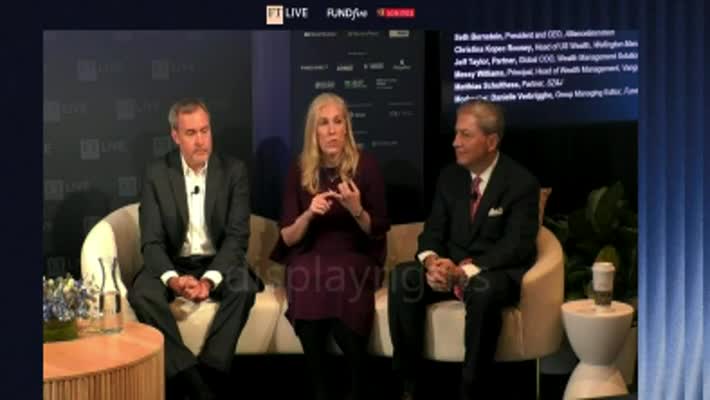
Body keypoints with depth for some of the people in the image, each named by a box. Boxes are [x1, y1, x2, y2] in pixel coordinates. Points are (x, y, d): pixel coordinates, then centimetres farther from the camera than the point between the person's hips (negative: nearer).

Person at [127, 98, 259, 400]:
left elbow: (237, 236, -9)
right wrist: (173, 279, -28)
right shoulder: (157, 174, -3)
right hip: (172, 265, 0)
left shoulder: (234, 171, -3)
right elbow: (152, 241, -7)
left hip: (219, 263, 0)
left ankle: (208, 373, -29)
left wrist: (210, 279, -26)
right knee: (142, 294, -31)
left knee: (245, 288, -33)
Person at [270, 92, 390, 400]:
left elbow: (379, 232, 2)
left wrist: (357, 210, -18)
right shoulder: (300, 170, 3)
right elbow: (287, 239, 3)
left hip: (354, 259, -1)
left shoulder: (365, 166, 0)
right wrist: (309, 214, -17)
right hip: (309, 259, 1)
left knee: (345, 324, -32)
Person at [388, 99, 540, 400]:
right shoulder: (449, 176, 7)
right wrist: (431, 261, -20)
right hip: (450, 268, 5)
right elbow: (434, 231, 6)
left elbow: (517, 246, -18)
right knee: (403, 276, -23)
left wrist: (465, 270, -29)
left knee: (484, 289, -40)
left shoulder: (522, 183, -10)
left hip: (495, 274, -5)